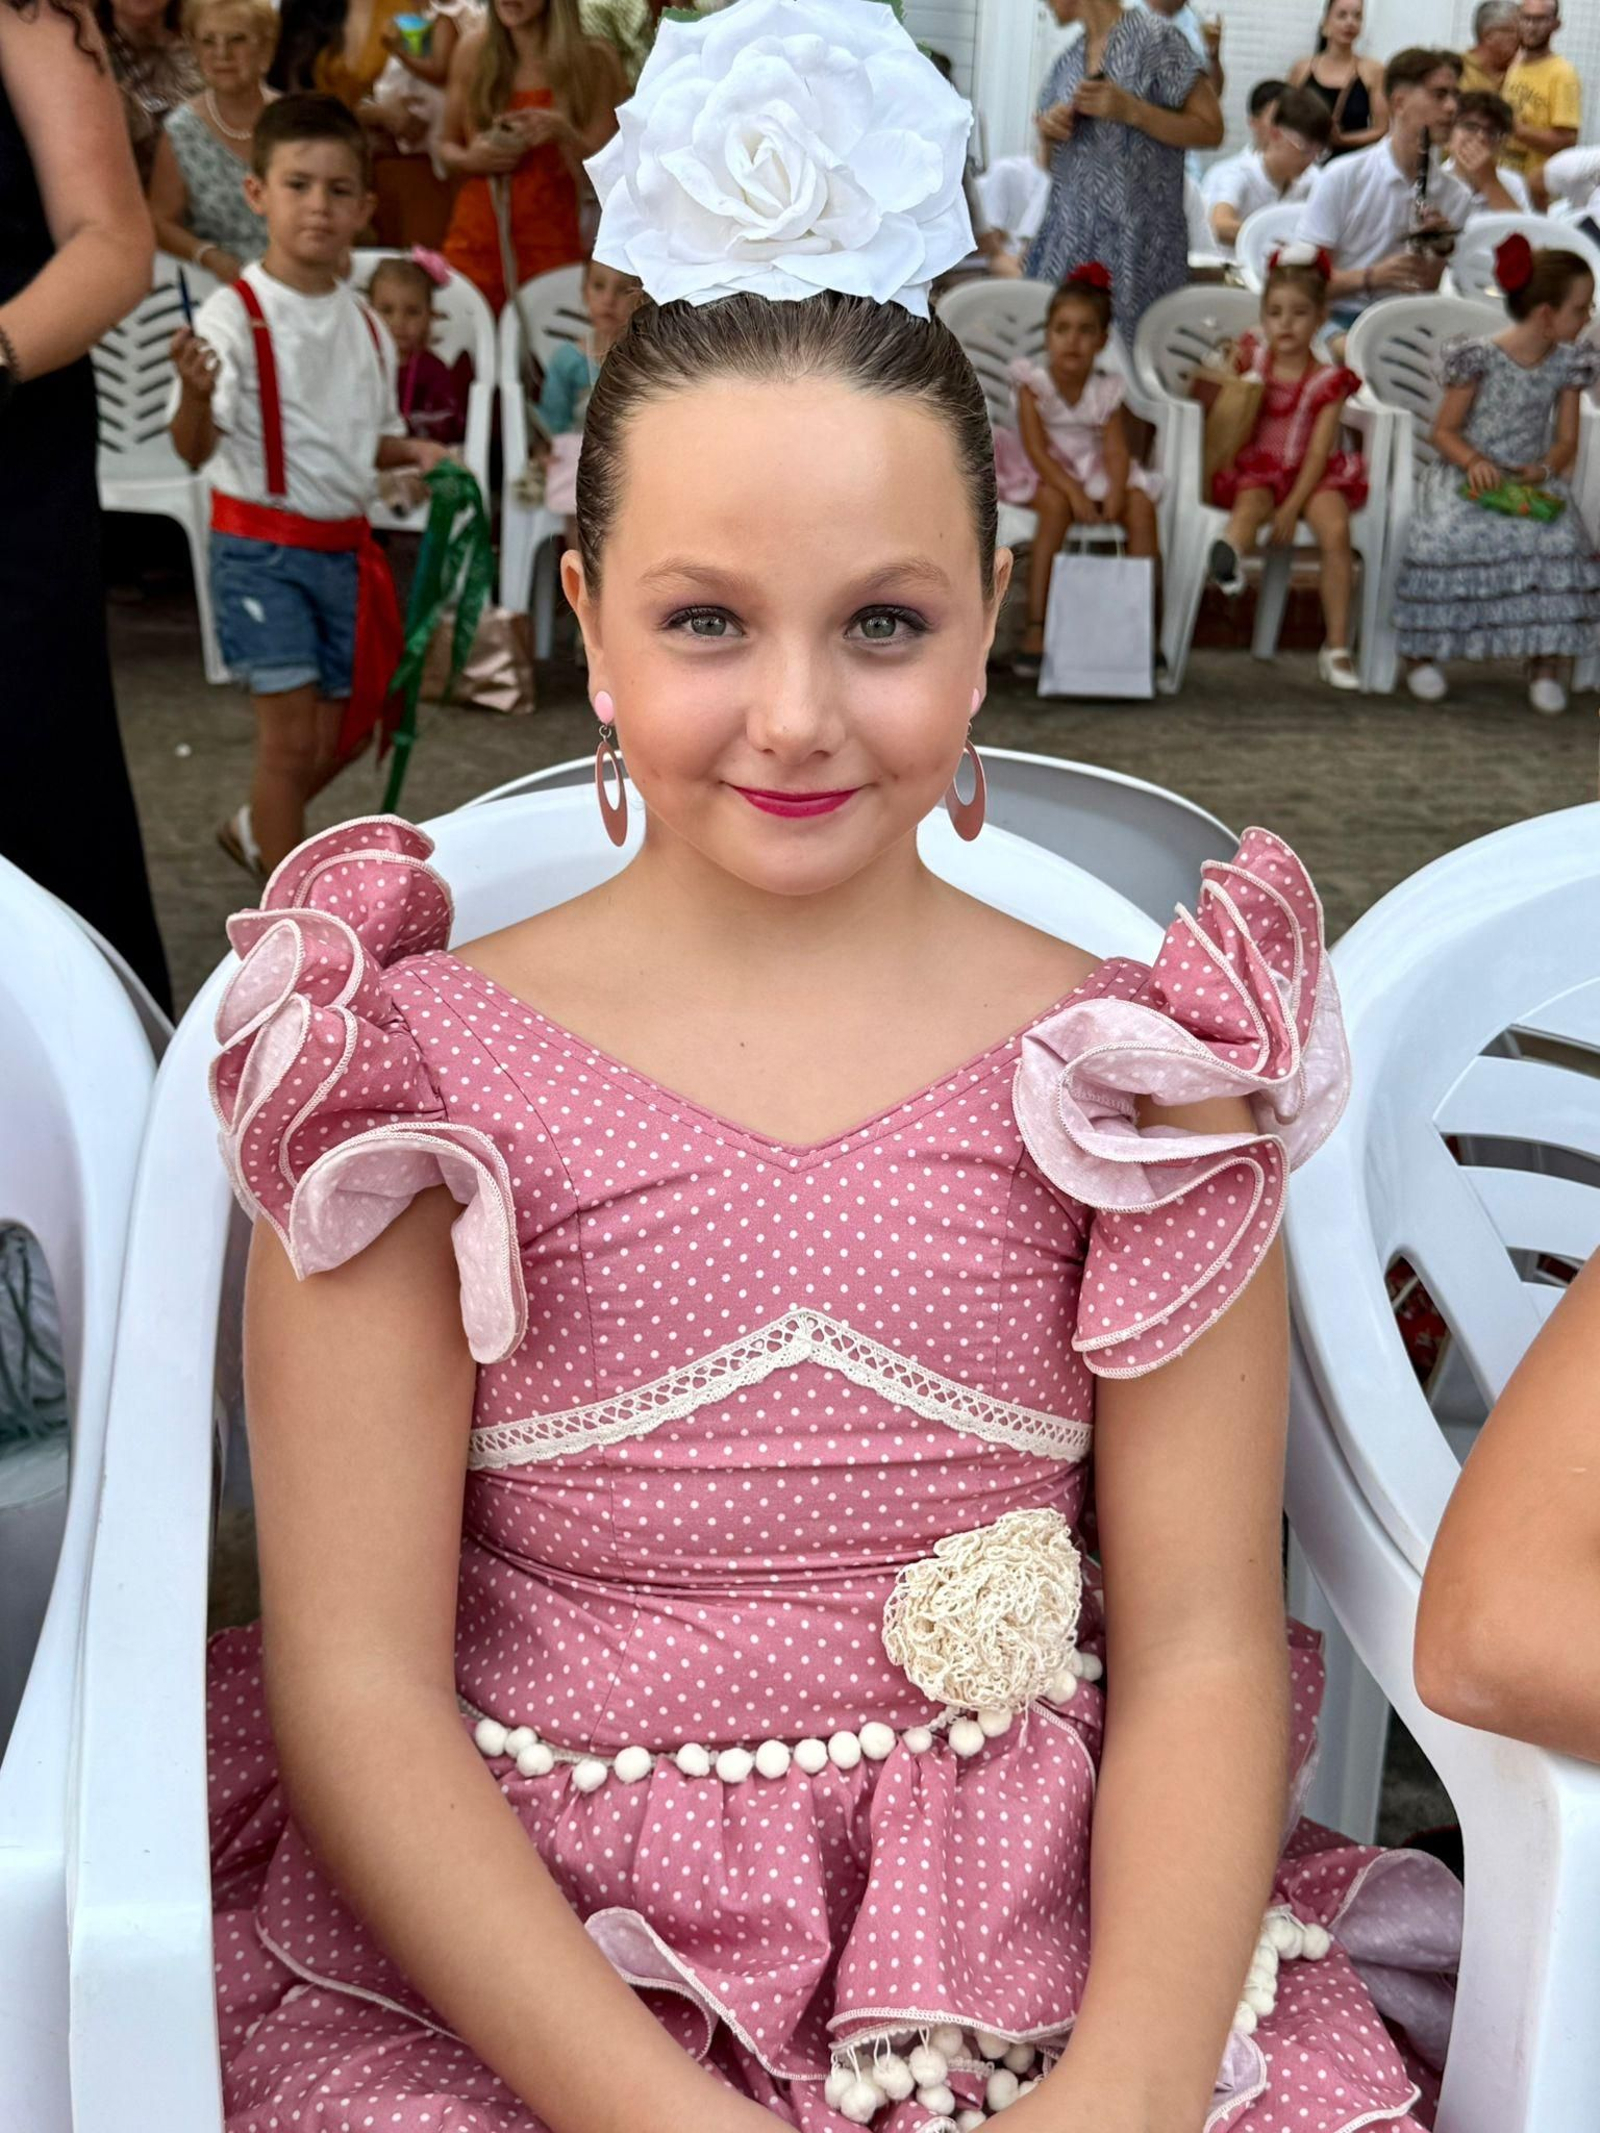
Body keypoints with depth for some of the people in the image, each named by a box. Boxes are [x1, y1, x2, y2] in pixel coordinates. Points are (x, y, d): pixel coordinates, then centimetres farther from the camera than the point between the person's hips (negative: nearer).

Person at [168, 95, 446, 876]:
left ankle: (255, 830, 42)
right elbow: (195, 449, -21)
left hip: (344, 547, 7)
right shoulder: (233, 315, -14)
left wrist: (413, 451, 0)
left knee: (341, 733, 15)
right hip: (262, 551, -7)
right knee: (290, 735, -7)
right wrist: (196, 395, -42)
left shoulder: (366, 327, 7)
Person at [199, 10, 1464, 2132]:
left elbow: (1202, 1643, -1)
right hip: (502, 1960, 0)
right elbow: (356, 1679, -6)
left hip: (1057, 1963, 1)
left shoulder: (1135, 1065, 1)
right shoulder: (418, 1063, -3)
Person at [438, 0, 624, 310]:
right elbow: (447, 145, 18)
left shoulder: (591, 59, 0)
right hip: (474, 243, 2)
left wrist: (564, 132, -21)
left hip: (553, 246, -2)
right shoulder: (473, 51, 8)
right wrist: (469, 159, -4)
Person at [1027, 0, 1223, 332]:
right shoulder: (1068, 62, 15)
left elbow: (1210, 130, -7)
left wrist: (1132, 111, -17)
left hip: (1135, 241, -6)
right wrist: (1048, 133, 1)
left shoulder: (1153, 37, -4)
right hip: (1070, 238, 6)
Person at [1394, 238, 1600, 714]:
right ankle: (1424, 651, -14)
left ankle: (1546, 658, -16)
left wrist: (1545, 469, -12)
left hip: (1531, 480, 3)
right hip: (1469, 478, -3)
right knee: (1447, 538, -33)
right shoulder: (1479, 358, -8)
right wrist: (1473, 461, -22)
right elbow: (1444, 430, -3)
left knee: (1561, 542, -28)